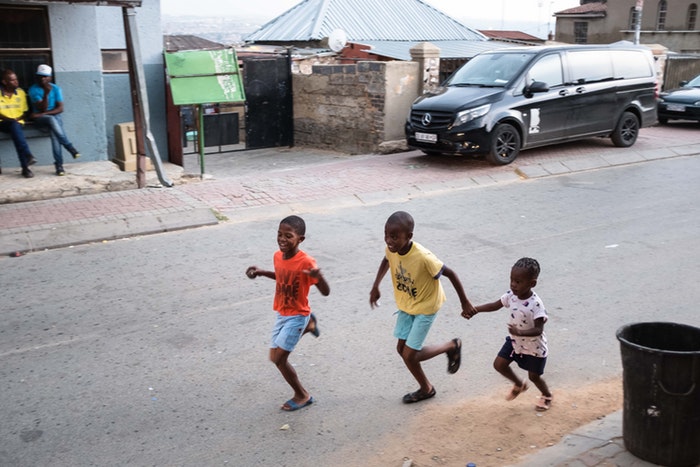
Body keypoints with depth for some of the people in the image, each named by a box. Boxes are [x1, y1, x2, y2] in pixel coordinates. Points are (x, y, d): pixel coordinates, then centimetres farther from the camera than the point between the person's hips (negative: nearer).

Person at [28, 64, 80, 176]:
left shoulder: (56, 88, 0)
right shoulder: (33, 89, -5)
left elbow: (60, 109, -5)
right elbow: (42, 108, -13)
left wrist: (42, 114, -14)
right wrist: (46, 94, -25)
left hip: (55, 117, 1)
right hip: (40, 119, -1)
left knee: (54, 131, -33)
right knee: (51, 119, -37)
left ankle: (59, 164, -35)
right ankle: (69, 147, -35)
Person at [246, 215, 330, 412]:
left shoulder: (306, 262, -27)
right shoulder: (277, 256, -5)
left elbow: (325, 292, -27)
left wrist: (319, 277, -47)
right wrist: (261, 272, 6)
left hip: (297, 316, -7)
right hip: (282, 314, 8)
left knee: (279, 359, -7)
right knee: (274, 357, 18)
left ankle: (302, 395, 17)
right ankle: (308, 325, 36)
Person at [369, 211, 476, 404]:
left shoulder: (423, 257, -37)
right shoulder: (391, 249, -18)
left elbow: (450, 274, -24)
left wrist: (464, 302, -14)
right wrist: (376, 286, 4)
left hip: (425, 307, -6)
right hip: (405, 304, 6)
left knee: (409, 355, -5)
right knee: (402, 348, 11)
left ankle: (453, 346, 19)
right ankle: (426, 388, 34)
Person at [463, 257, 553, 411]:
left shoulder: (536, 305, -33)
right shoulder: (511, 295, -14)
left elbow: (538, 330, -32)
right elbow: (496, 305, -1)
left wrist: (520, 332, -49)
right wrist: (475, 310, -16)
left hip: (534, 346, -6)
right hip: (515, 341, 6)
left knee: (534, 376, 11)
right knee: (499, 364, 4)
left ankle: (547, 396, 44)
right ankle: (519, 385, 32)